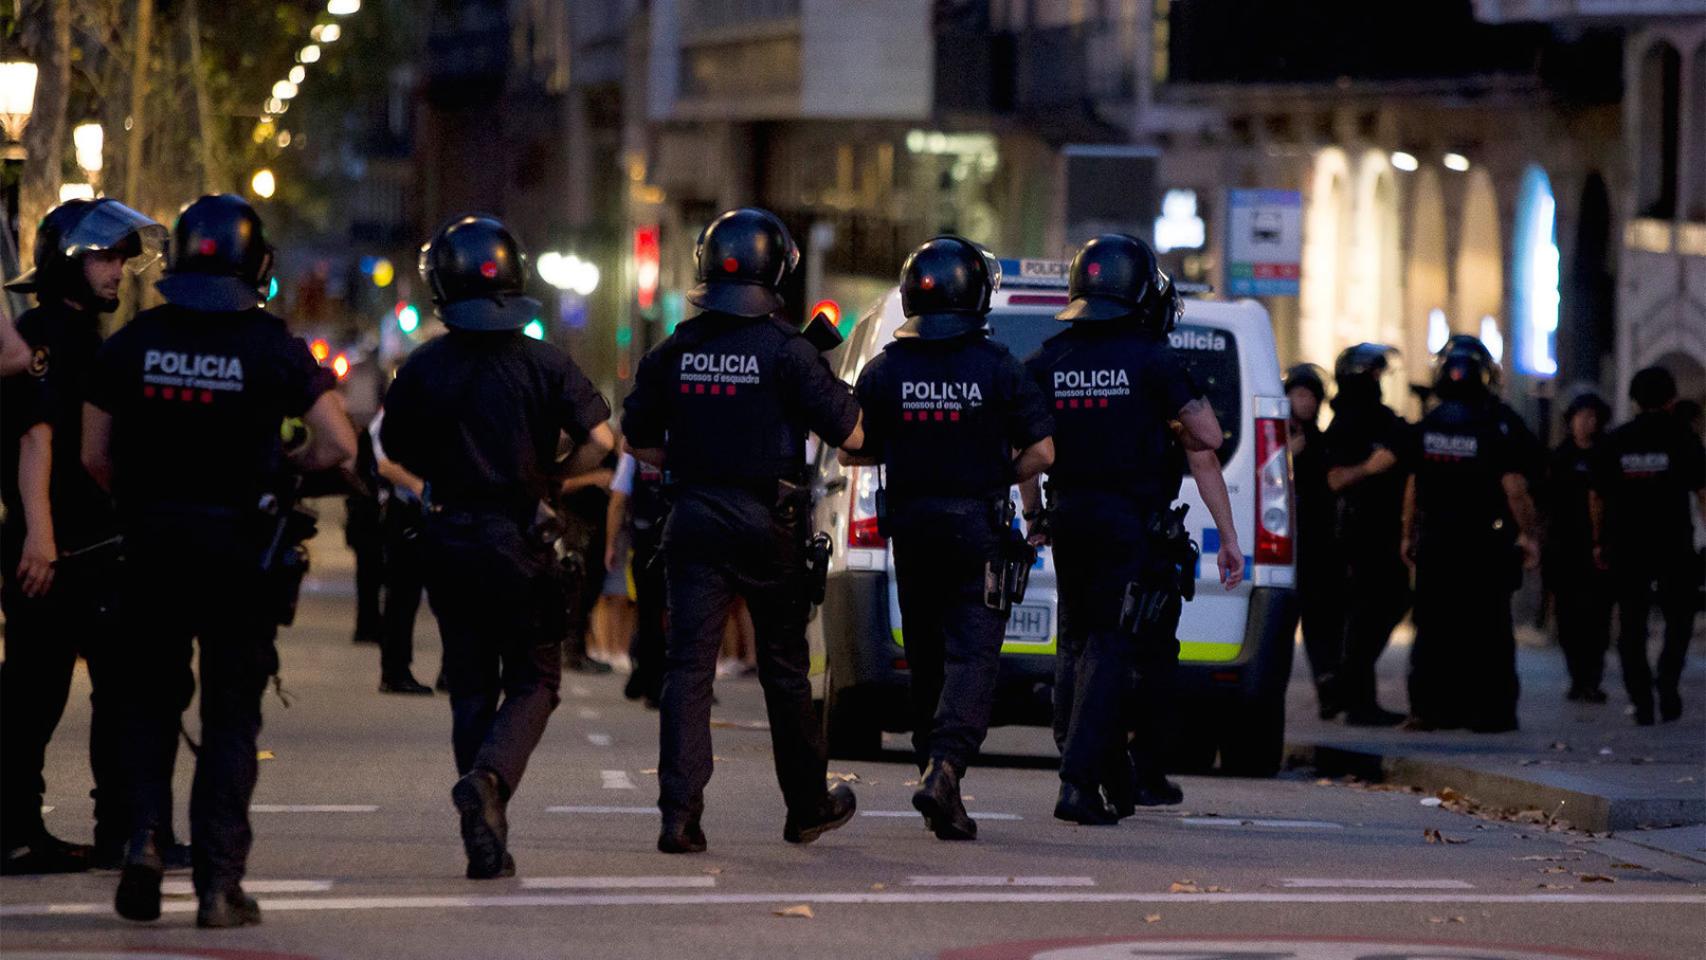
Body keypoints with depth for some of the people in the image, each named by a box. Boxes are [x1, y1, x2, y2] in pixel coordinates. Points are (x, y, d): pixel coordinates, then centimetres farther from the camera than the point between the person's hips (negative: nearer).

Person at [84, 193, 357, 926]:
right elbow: (337, 445, -10)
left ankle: (145, 832, -5)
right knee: (230, 715, 5)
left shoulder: (132, 343, -1)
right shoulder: (273, 348, -8)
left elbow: (95, 456, 3)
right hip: (242, 550, -2)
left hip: (151, 542, 2)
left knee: (150, 701, 16)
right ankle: (219, 882, 2)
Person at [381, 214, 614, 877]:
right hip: (519, 544, -2)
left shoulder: (424, 368, -2)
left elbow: (395, 449, 9)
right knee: (534, 680, 9)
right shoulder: (543, 363, -7)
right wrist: (553, 480, 6)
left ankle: (487, 843, 6)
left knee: (470, 689, 10)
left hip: (448, 541, 2)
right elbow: (599, 438, -11)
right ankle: (489, 776, -20)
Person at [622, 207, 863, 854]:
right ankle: (808, 806, 25)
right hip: (768, 527, -2)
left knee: (687, 666, -1)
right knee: (784, 667, 11)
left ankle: (679, 813, -13)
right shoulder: (786, 351, -10)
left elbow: (638, 438, 12)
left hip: (694, 518, 2)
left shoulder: (674, 352, 3)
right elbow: (850, 434, -8)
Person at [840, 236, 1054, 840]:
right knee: (972, 654, -7)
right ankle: (944, 767, -26)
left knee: (926, 658, 14)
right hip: (978, 529, -3)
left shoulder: (886, 370, -2)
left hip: (911, 528, 3)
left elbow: (850, 451, 5)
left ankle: (935, 770, 20)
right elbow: (1041, 451, -7)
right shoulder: (997, 367, -8)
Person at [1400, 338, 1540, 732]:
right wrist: (1528, 534, -6)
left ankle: (1429, 707, 4)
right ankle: (1490, 710, 2)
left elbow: (1412, 487, 9)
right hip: (1485, 544, -3)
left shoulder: (1425, 429, 4)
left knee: (1435, 628, 8)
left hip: (1435, 541, 4)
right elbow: (1514, 488, -13)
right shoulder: (1495, 429, -9)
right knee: (1487, 630, 1)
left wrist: (1409, 535, 18)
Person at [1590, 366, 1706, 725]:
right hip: (1674, 544, -2)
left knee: (1631, 625, 6)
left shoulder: (1615, 441, 6)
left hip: (1626, 546, 2)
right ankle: (1668, 680, -11)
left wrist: (1599, 541, 17)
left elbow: (1596, 497, 9)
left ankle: (1642, 702, 1)